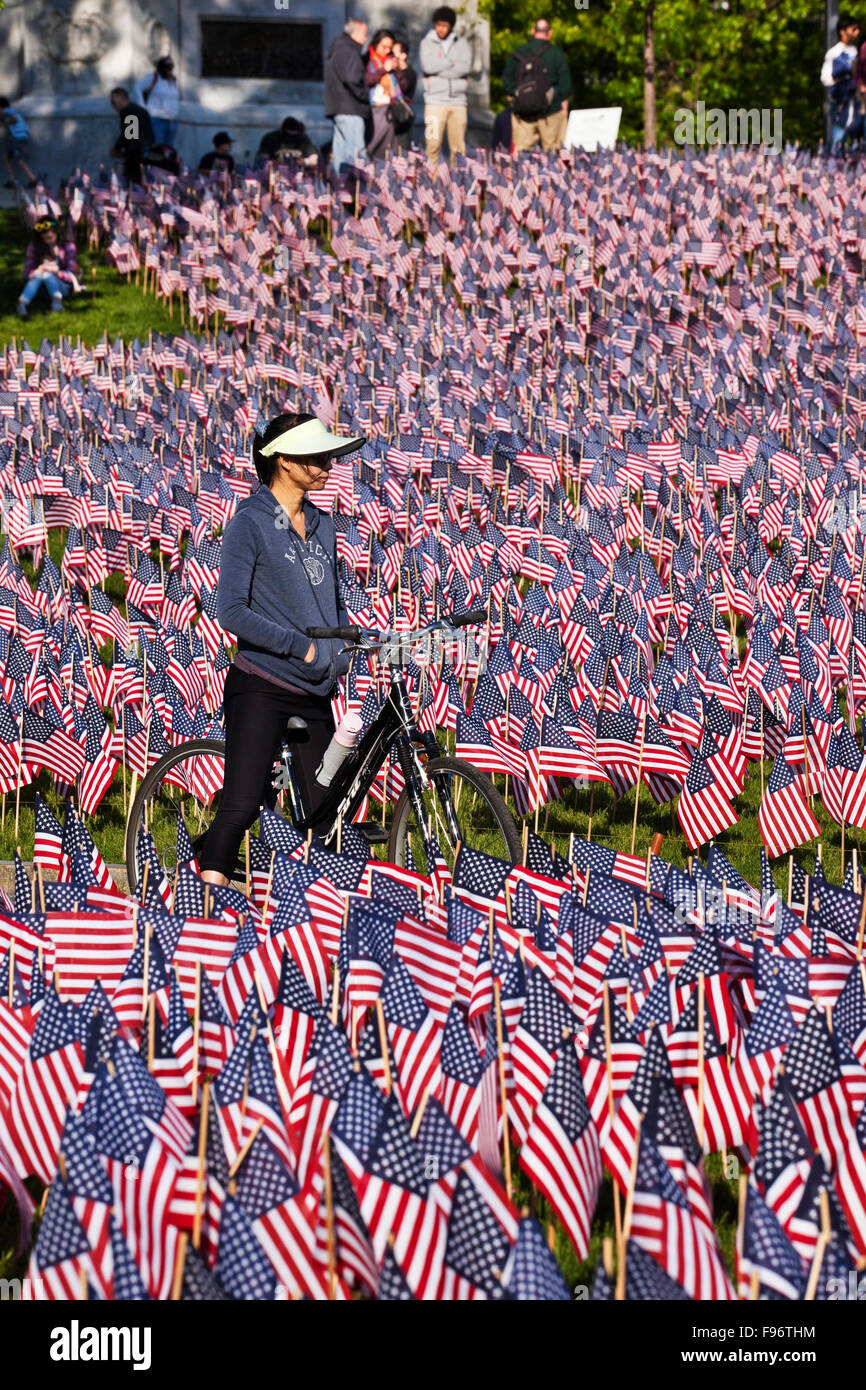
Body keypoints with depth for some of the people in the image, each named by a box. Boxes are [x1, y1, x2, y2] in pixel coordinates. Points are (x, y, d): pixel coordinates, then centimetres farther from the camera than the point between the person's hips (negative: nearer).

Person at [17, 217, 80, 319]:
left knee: (47, 275, -33)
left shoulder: (67, 245, 0)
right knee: (38, 276, -33)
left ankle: (57, 302, -58)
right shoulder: (34, 247, 6)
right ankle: (22, 305, -56)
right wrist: (38, 271, -22)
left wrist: (56, 271, -25)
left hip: (63, 286, -2)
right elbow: (27, 273, 1)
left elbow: (71, 275, -5)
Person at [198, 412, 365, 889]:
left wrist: (342, 650, 5)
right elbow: (232, 612, -14)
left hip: (314, 694, 6)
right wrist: (301, 646, -16)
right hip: (261, 688, -6)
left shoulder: (321, 526, 14)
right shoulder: (251, 522, -6)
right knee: (242, 805, -16)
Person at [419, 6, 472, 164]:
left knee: (458, 147, -1)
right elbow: (427, 65, -8)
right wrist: (452, 62, -1)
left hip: (457, 100, 2)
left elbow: (465, 67, -3)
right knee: (433, 143, -9)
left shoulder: (461, 43, 13)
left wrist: (439, 70, -7)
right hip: (435, 100, -2)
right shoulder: (427, 43, 9)